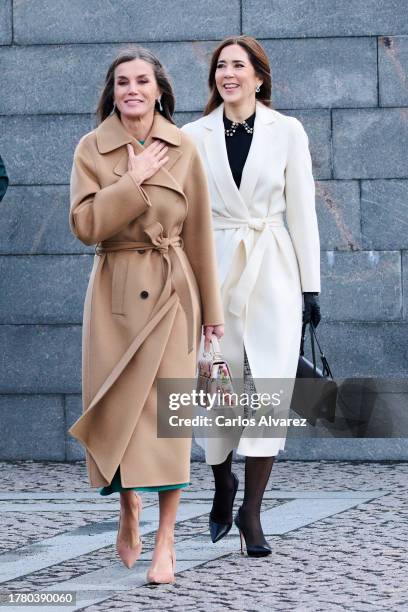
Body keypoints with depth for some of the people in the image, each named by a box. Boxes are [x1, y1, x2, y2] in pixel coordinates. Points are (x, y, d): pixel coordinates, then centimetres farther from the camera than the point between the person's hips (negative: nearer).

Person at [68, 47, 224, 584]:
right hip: (115, 292, 1)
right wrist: (133, 182, -15)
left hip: (171, 292, 0)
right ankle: (128, 507, 30)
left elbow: (199, 231, 4)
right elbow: (85, 226, -10)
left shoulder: (183, 150, 1)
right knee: (118, 406, 3)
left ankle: (165, 540, 0)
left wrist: (212, 307, 5)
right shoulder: (92, 150, 0)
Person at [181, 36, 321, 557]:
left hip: (273, 270, -1)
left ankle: (251, 512, -5)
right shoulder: (194, 136, 5)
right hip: (214, 269, 1)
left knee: (270, 385, -10)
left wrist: (310, 284, 2)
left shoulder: (287, 131, 3)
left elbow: (301, 210, 4)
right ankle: (223, 488, 30)